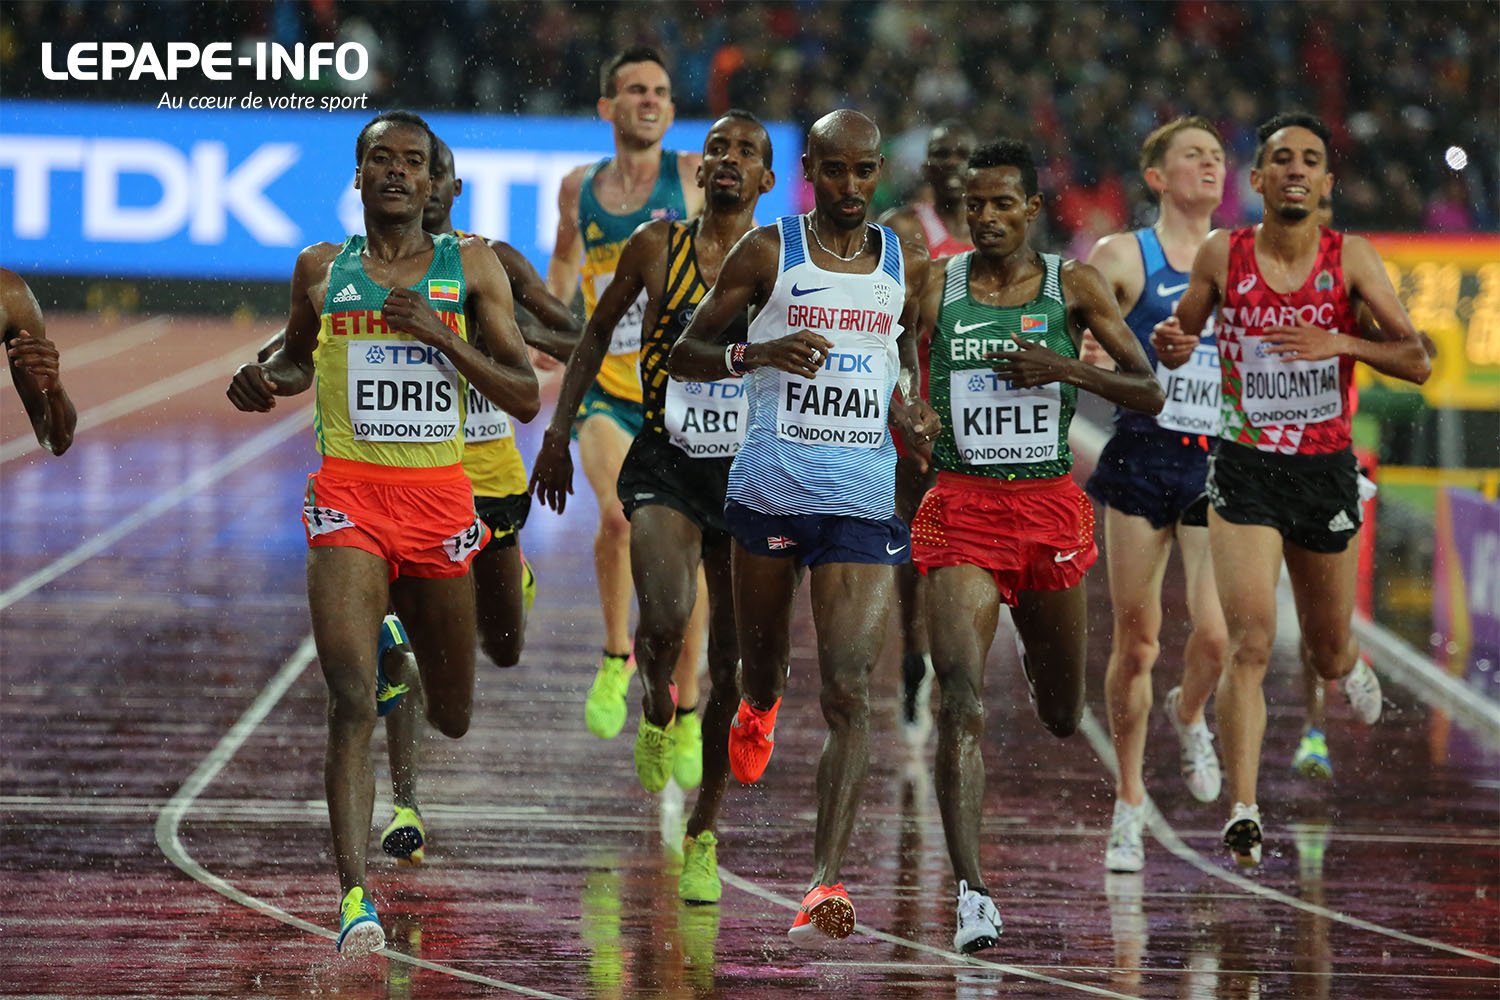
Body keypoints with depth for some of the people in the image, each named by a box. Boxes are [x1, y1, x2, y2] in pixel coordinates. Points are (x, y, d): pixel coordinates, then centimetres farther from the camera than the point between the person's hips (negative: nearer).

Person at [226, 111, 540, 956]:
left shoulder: (472, 267, 5)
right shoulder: (321, 269, 8)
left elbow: (526, 399, 1)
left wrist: (441, 336, -12)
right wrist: (265, 379, 4)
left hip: (442, 498, 1)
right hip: (350, 497, -1)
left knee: (452, 716, 14)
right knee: (352, 702, -19)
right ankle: (355, 896, -24)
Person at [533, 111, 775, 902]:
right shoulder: (657, 247, 1)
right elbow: (597, 333, 14)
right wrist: (559, 434, 12)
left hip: (749, 472, 1)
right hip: (664, 465, -1)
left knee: (730, 664, 3)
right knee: (665, 615, -26)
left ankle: (703, 836, 19)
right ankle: (657, 709, 9)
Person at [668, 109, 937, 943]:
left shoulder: (908, 266, 8)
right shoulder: (767, 253, 0)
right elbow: (685, 352, 2)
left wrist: (915, 413, 3)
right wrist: (752, 354, -18)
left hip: (863, 503, 0)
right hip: (769, 490, 0)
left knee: (850, 694, -11)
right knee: (764, 655, 18)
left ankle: (828, 881, -15)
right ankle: (760, 710, 58)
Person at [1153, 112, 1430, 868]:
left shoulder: (1350, 258, -5)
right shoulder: (1222, 255, -3)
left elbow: (1417, 362, -9)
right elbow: (1181, 339, 13)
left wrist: (1339, 342, -25)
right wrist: (1170, 344, -11)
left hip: (1326, 471, 1)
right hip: (1244, 469, -1)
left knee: (1327, 655, 17)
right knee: (1250, 642, -18)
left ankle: (1353, 665, 56)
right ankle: (1243, 813, -19)